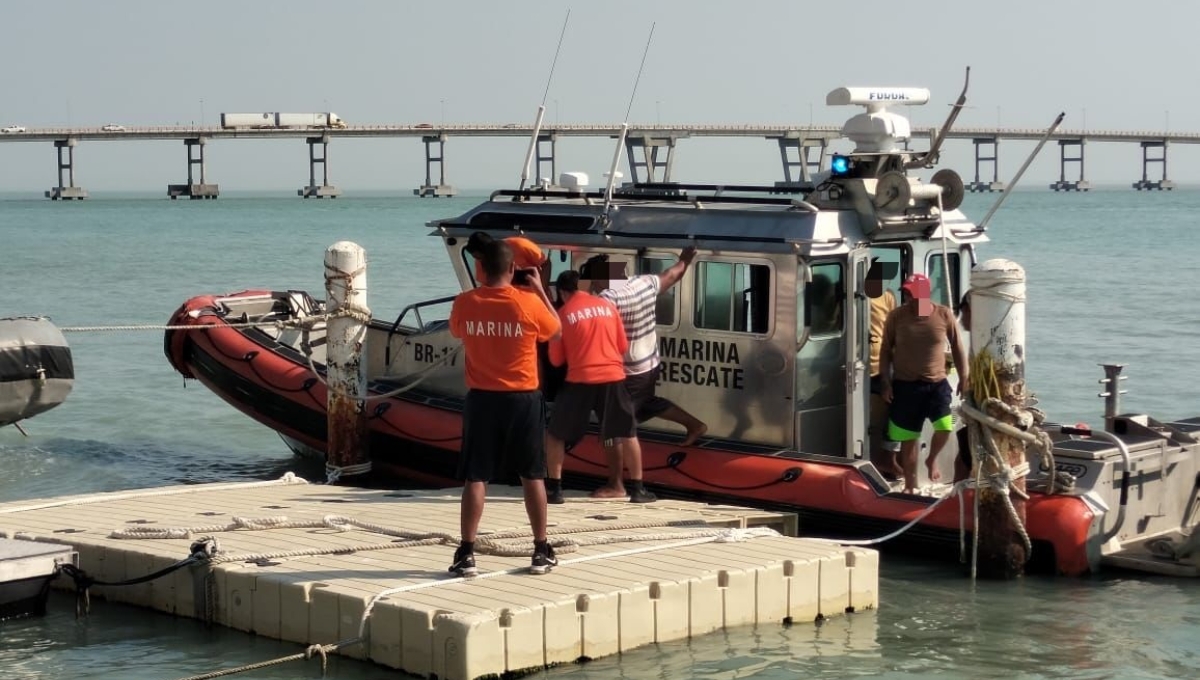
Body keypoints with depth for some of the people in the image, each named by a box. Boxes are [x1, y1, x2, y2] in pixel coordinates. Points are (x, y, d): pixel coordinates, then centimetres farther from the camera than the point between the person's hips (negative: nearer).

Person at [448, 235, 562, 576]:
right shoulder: (529, 303, -11)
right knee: (532, 476, 10)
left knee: (475, 477, 5)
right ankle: (542, 551, 15)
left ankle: (466, 553, 2)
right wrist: (540, 290, 15)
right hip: (523, 399, 0)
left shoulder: (464, 303, -7)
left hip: (481, 399, 1)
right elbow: (555, 331, 8)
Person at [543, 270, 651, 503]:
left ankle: (554, 489, 7)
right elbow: (623, 346, 15)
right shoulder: (608, 306, 8)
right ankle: (637, 488, 13)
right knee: (628, 433, 16)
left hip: (580, 381, -2)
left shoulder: (563, 314, 1)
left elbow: (556, 359, 5)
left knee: (555, 435, 11)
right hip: (613, 377, 2)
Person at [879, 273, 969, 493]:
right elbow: (885, 350, 2)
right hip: (905, 385, 0)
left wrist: (963, 378, 5)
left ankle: (932, 459, 15)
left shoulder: (944, 315, -4)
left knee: (945, 427, -18)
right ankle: (910, 485, 20)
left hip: (937, 383, 0)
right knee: (908, 438, 5)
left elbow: (957, 347, 6)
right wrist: (886, 383, -3)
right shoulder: (896, 316, -5)